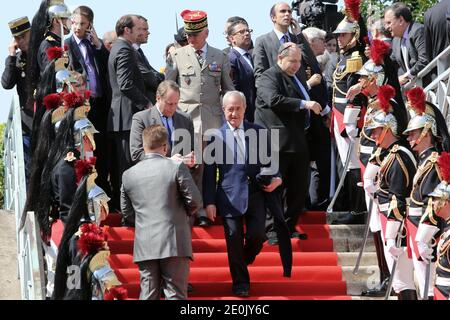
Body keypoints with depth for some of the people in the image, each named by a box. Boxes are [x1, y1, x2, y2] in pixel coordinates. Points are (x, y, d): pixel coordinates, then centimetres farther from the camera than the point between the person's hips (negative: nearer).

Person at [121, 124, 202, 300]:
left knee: (148, 294, 9)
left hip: (144, 245, 4)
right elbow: (195, 201, -6)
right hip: (174, 243, -3)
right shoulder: (177, 167, -6)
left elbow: (127, 212, 12)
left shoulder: (129, 174, 6)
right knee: (176, 293, 0)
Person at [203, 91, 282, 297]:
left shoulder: (258, 132, 7)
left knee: (257, 235, -8)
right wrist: (209, 202, -4)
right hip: (230, 197, -1)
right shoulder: (216, 136, 2)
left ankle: (247, 257, 27)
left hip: (255, 194, 1)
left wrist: (276, 178, -5)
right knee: (234, 241, 2)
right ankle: (241, 283, 16)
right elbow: (209, 172, 1)